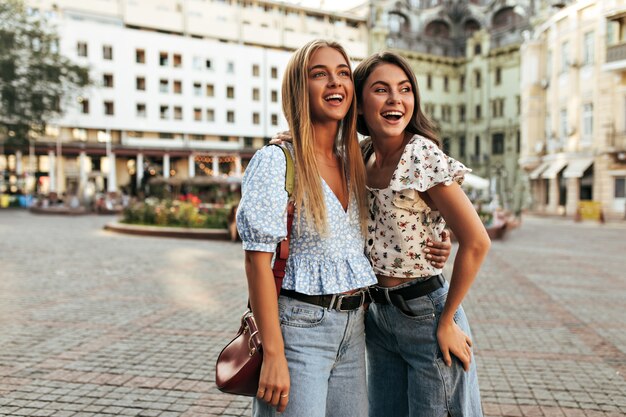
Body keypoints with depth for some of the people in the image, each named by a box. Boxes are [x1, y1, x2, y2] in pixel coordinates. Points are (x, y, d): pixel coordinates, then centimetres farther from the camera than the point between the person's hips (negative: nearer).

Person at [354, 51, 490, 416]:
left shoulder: (422, 155, -17)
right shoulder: (362, 157, 3)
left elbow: (476, 242, -19)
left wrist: (447, 321, -12)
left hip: (425, 313, -6)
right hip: (377, 314, 6)